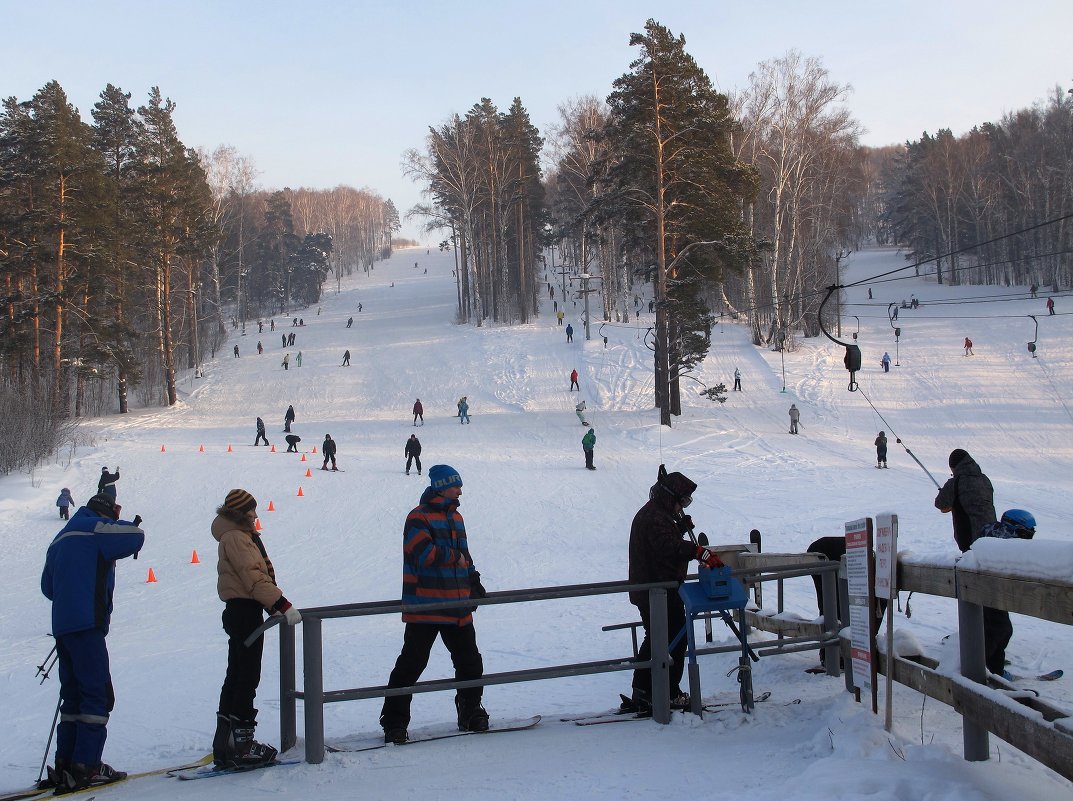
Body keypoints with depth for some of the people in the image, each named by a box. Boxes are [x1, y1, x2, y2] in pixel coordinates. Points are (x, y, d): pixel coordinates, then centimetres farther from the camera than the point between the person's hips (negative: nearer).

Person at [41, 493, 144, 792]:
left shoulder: (61, 538, 23)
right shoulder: (95, 529, -5)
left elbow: (47, 586, 26)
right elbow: (135, 538, -14)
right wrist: (128, 526, 8)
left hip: (62, 626, 9)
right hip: (87, 624, -9)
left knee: (73, 695, 12)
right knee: (97, 694, -8)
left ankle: (65, 765, 12)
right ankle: (86, 766, -11)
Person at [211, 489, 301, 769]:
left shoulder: (242, 536, 19)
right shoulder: (236, 538, -13)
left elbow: (257, 574, 20)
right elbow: (254, 577, -21)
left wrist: (275, 609, 15)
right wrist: (283, 605, -24)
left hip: (240, 610, 11)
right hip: (245, 611, -11)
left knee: (236, 676, 14)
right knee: (247, 677, -6)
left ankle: (224, 745, 19)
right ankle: (241, 744, -3)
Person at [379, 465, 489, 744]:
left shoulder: (456, 518, 16)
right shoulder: (418, 518, -9)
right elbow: (425, 553, -23)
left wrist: (474, 582, 14)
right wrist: (454, 556, -10)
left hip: (458, 608, 8)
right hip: (425, 607, -7)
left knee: (470, 663, 13)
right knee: (412, 663, -3)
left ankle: (471, 712, 29)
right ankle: (394, 721, 6)